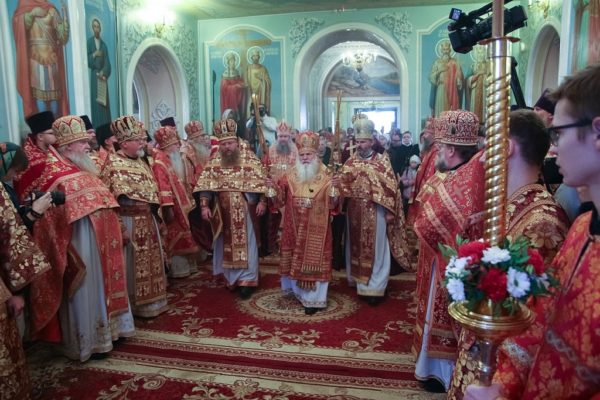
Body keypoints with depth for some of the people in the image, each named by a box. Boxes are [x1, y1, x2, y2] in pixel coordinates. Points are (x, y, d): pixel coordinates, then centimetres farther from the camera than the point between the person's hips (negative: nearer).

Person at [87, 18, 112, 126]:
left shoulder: (104, 45, 14)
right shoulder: (89, 42, 4)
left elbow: (107, 62, 5)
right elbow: (86, 59, -2)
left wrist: (104, 72, -10)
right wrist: (94, 54, -15)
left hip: (103, 76, 3)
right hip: (94, 76, -3)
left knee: (104, 103, 2)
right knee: (95, 102, -7)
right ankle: (97, 128, -7)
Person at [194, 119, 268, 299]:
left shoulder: (250, 159, -6)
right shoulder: (214, 161, 2)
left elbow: (260, 181, -6)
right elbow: (205, 184, 1)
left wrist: (262, 202, -13)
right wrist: (204, 205, -7)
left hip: (245, 211, -3)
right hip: (223, 212, 3)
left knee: (245, 245, 2)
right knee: (227, 245, 11)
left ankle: (247, 280, 9)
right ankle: (232, 278, 25)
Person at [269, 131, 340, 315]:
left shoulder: (325, 178, -4)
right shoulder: (289, 177, 5)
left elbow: (332, 205, -8)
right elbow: (279, 200, 7)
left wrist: (334, 189, -24)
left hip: (315, 229, -3)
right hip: (295, 228, 3)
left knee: (314, 259, 1)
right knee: (296, 258, 13)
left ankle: (314, 299, 11)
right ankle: (298, 290, 33)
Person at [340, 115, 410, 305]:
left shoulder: (382, 161, -4)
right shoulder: (350, 162, 8)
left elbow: (390, 186, -7)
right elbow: (343, 184, 7)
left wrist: (389, 211, -11)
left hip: (375, 212, -4)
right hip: (355, 212, 4)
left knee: (375, 249, 1)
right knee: (357, 247, 14)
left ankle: (375, 288, 7)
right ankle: (359, 281, 30)